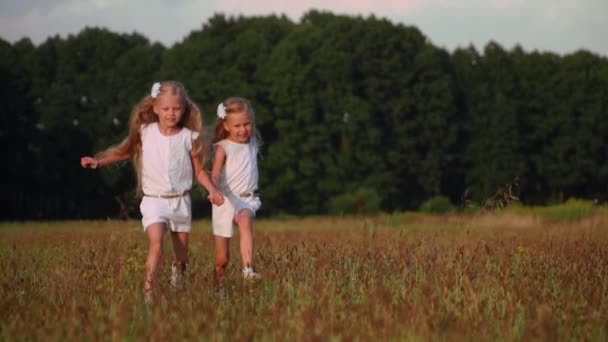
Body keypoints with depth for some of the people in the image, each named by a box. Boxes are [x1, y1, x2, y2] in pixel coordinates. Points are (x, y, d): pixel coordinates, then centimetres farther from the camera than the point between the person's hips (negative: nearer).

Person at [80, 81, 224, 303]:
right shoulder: (145, 132, -2)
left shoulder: (189, 137, -2)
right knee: (155, 245, -23)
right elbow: (124, 151, 11)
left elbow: (199, 170, 4)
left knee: (182, 255, 12)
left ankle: (177, 288, 41)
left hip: (181, 201, 2)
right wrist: (98, 161, -1)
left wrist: (212, 189, -11)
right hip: (154, 201, -2)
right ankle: (147, 294, -23)